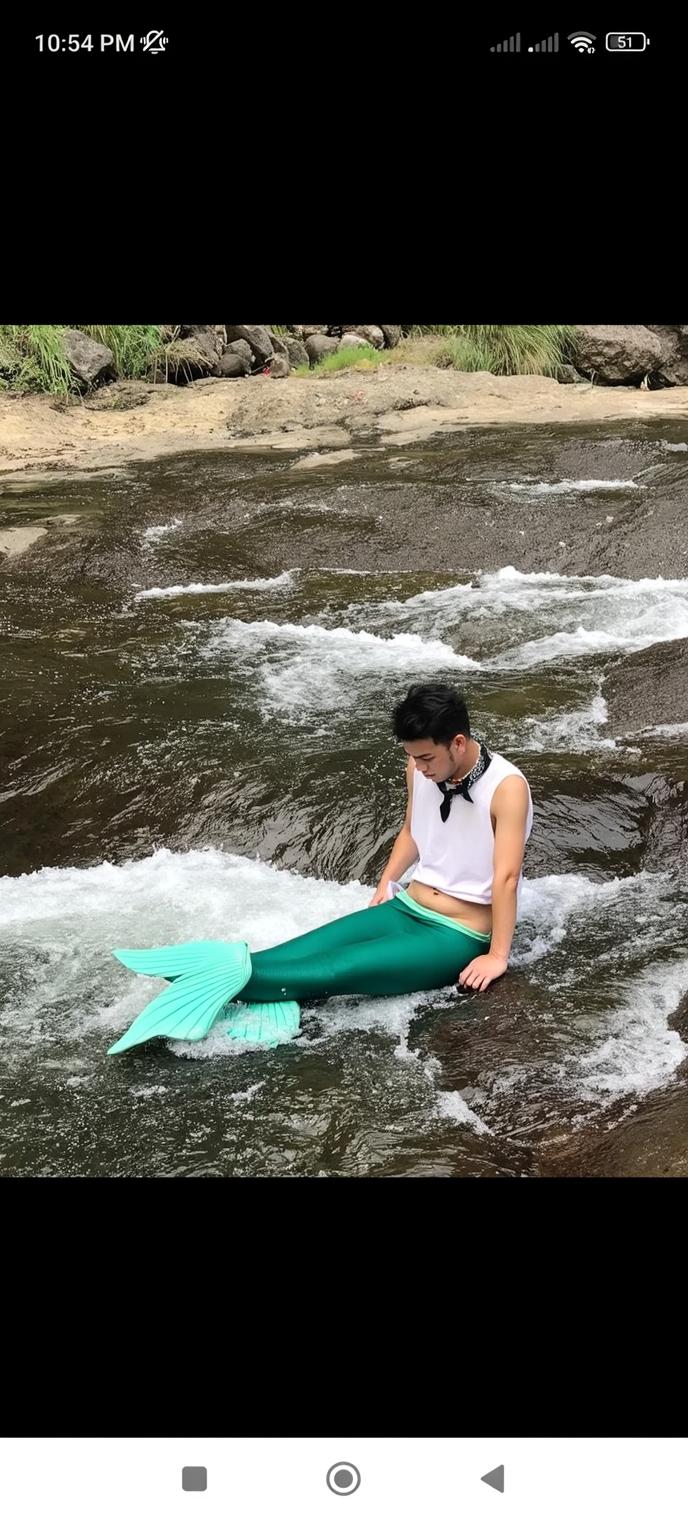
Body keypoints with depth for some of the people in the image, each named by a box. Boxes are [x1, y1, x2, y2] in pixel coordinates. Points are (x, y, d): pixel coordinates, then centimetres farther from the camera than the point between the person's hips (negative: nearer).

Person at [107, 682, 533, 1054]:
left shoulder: (506, 786, -22)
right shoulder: (423, 767, 0)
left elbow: (506, 877, -22)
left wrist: (497, 955, -23)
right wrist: (385, 886, 9)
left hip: (461, 935, -7)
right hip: (406, 909, 7)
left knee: (338, 971, -27)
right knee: (305, 951, -17)